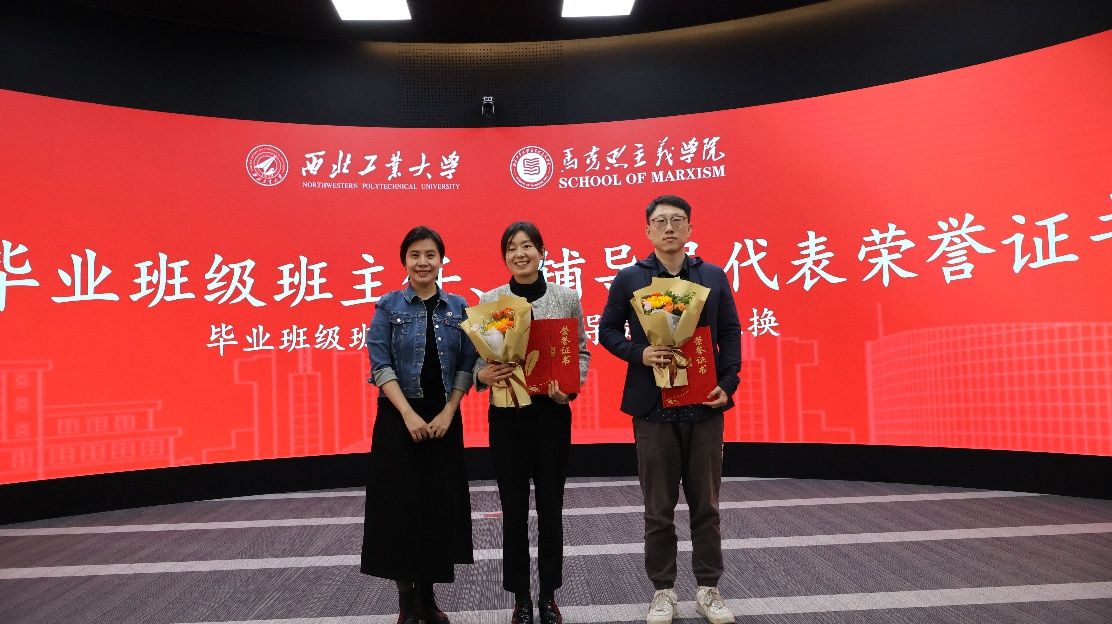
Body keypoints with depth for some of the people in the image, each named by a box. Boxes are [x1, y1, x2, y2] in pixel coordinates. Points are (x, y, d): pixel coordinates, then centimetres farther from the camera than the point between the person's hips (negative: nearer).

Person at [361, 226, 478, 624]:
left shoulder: (458, 307, 5)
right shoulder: (389, 306, -1)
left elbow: (466, 366, 2)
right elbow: (381, 366, -7)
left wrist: (447, 413, -9)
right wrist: (409, 415, -16)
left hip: (444, 418, 2)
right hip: (399, 418, -2)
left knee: (440, 504, 6)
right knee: (400, 505, 1)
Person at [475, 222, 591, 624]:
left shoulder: (567, 298, 1)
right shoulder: (489, 300, 0)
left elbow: (582, 352, 5)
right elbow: (476, 356, 4)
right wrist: (483, 374, -18)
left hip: (552, 412, 0)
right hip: (506, 414, 0)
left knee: (550, 506, 8)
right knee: (514, 507, 7)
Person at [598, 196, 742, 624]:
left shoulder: (714, 276, 6)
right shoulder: (628, 279, 1)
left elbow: (729, 333, 7)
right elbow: (607, 331, 4)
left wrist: (728, 383, -6)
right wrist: (639, 354, -14)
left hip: (704, 405, 2)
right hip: (653, 406, -1)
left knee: (705, 504, 10)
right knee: (659, 507, 7)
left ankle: (708, 588, 23)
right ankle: (663, 590, 21)